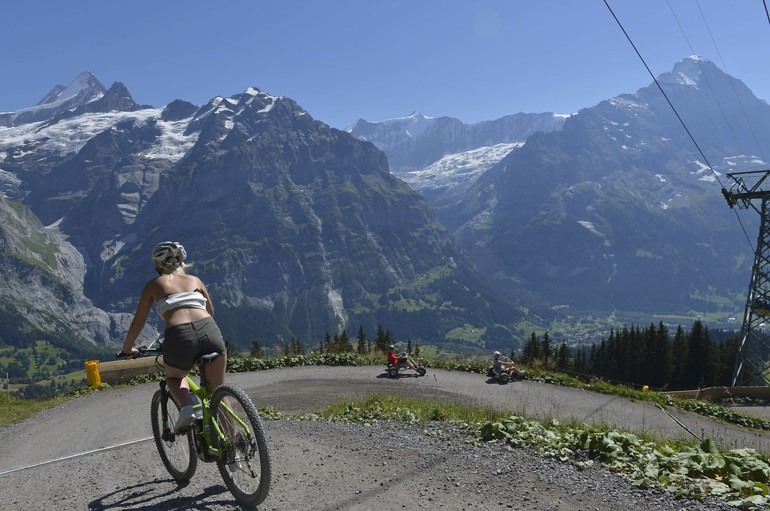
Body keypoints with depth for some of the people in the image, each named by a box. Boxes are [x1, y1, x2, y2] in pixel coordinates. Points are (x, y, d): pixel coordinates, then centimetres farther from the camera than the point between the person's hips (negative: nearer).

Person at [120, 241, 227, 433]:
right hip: (210, 332, 2)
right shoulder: (195, 280, 26)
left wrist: (127, 349, 39)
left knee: (174, 378, 31)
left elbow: (137, 324, 23)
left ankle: (186, 408, 3)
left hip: (179, 337, -2)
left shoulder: (153, 284, 20)